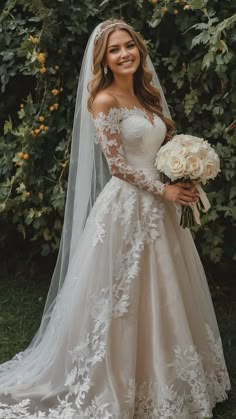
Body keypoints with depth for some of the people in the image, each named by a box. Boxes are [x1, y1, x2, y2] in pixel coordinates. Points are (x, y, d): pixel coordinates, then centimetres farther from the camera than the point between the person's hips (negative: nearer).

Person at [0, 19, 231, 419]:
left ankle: (161, 380, 31)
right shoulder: (103, 101, -10)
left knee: (161, 297, 15)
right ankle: (115, 386, 17)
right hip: (126, 207, -8)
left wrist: (185, 181, 0)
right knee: (122, 300, 1)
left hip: (157, 208, 8)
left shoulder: (147, 96, 14)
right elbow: (117, 165, -14)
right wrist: (164, 190, -12)